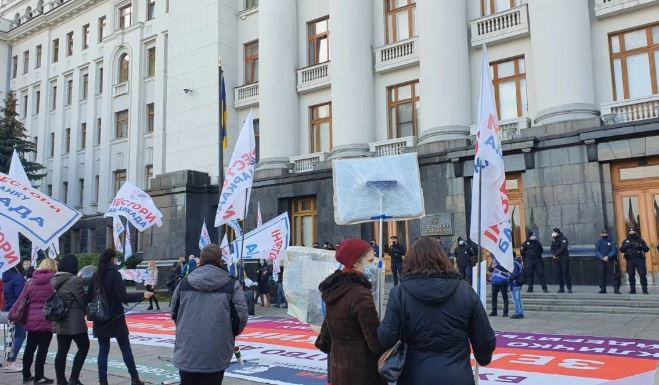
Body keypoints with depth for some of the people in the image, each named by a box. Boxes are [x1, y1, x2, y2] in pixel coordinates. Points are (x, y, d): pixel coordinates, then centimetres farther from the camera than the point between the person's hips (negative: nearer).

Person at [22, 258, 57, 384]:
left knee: (29, 348, 17)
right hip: (46, 321, -5)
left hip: (31, 320, 5)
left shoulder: (31, 281, 5)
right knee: (42, 349, 2)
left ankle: (26, 375, 28)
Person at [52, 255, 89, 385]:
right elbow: (83, 300, -11)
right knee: (83, 347, 7)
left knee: (62, 351, 13)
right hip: (75, 322, -7)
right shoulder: (74, 280, -17)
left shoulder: (54, 280, 5)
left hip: (59, 322, 7)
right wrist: (85, 311, 7)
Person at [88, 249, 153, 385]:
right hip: (115, 318, -5)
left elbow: (89, 296, 10)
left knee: (103, 350, 8)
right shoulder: (114, 274, -12)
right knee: (125, 348, 7)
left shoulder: (96, 275, 5)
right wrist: (142, 295, -20)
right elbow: (122, 297, -18)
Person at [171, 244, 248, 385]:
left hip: (187, 352, 3)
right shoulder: (232, 284, -6)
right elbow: (241, 317, -7)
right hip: (215, 355, -3)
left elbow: (174, 313, 14)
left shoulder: (185, 282, 5)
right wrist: (230, 333, 14)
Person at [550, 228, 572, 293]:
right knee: (559, 273, 4)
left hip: (564, 258, -6)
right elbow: (552, 248, 15)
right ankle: (561, 288, 8)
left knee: (565, 273, -8)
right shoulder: (553, 239, 14)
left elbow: (562, 248, -18)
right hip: (557, 259, 6)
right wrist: (553, 255, -4)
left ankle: (569, 288, -4)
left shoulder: (563, 239, -8)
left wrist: (556, 255, -15)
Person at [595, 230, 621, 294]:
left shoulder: (611, 242, 5)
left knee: (615, 274, -6)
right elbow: (596, 251, 1)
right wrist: (602, 257, -15)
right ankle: (602, 289, 9)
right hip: (602, 261, 1)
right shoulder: (599, 242, 9)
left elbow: (614, 251, -6)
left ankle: (616, 289, -2)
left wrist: (608, 256, -20)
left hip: (611, 260, -1)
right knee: (602, 275, 2)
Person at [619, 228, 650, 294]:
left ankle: (645, 290, -7)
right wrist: (626, 246, -13)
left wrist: (641, 246, -15)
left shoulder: (640, 240, 12)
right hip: (630, 260, 1)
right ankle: (632, 289, 6)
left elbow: (647, 249, 5)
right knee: (631, 275, 0)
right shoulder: (626, 241, 15)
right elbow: (621, 250, 7)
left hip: (639, 259, -1)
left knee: (642, 274, -9)